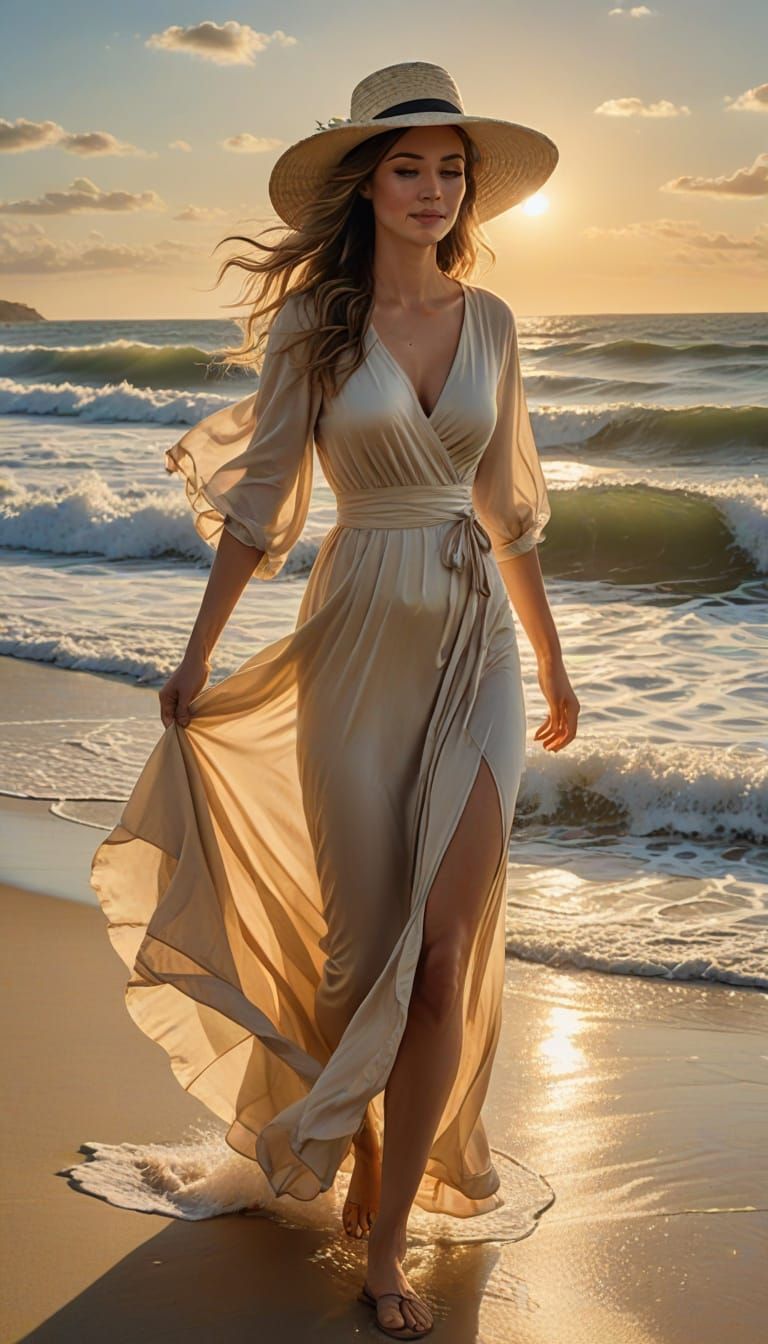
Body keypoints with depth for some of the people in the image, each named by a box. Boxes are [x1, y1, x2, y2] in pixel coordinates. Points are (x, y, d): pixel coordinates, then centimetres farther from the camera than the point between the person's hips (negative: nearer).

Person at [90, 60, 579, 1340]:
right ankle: (364, 1157, 35)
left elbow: (508, 505, 13)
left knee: (447, 951, -5)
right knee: (366, 937, 8)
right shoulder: (313, 323, -3)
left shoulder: (490, 321, 6)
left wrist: (552, 661, 16)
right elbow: (258, 502, 0)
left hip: (476, 647, 2)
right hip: (360, 643, -2)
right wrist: (196, 660, 0)